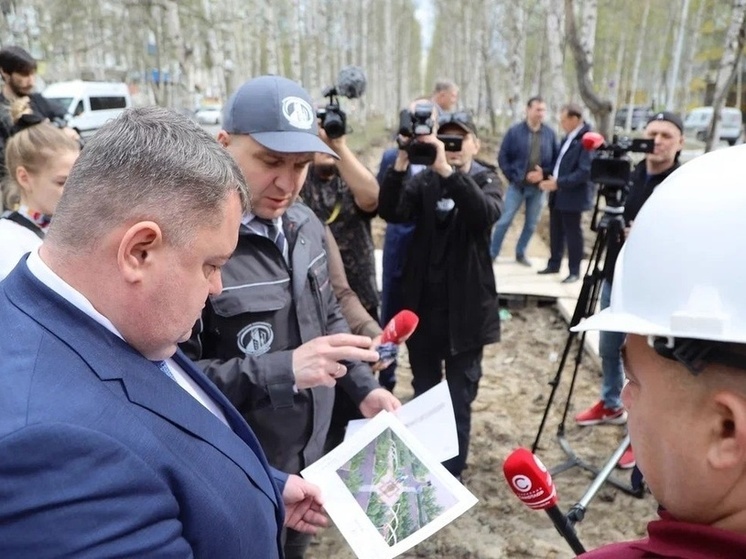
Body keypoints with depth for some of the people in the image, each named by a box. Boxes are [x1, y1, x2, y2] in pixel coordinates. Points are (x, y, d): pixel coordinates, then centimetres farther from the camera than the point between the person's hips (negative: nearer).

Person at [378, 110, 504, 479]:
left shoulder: (485, 181, 0)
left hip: (466, 307, -2)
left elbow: (487, 214, -24)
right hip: (423, 303, 3)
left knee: (459, 399, 5)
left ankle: (452, 473, 19)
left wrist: (448, 172, -35)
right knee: (423, 393, 16)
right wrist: (399, 167, -28)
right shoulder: (424, 181, 4)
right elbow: (391, 213, -14)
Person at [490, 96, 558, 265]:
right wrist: (513, 177, -8)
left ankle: (520, 253, 26)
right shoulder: (515, 131, -5)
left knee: (532, 223, 11)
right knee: (505, 221, 0)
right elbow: (502, 157, -3)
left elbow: (556, 159, 5)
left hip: (538, 187, 3)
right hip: (517, 185, -3)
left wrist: (544, 173, -10)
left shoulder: (550, 133, 1)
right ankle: (492, 253, 10)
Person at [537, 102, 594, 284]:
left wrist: (559, 183, -24)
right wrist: (550, 178, 6)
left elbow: (585, 171, -23)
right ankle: (554, 264, 28)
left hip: (573, 196, -8)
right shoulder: (568, 137, 12)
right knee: (556, 231, 15)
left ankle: (574, 271, 12)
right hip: (558, 194, 8)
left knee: (572, 233, 1)